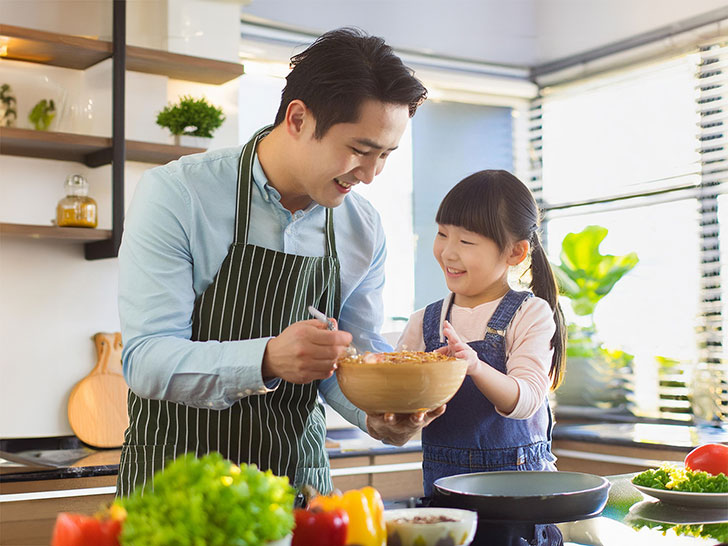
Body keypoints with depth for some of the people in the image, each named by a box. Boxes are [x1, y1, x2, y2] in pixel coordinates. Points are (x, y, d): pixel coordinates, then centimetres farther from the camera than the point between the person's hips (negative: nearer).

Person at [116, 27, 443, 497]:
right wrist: (268, 358, -35)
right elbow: (146, 360, -19)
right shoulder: (175, 195, -14)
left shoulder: (363, 229, 1)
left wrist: (379, 413, -15)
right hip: (177, 474, -5)